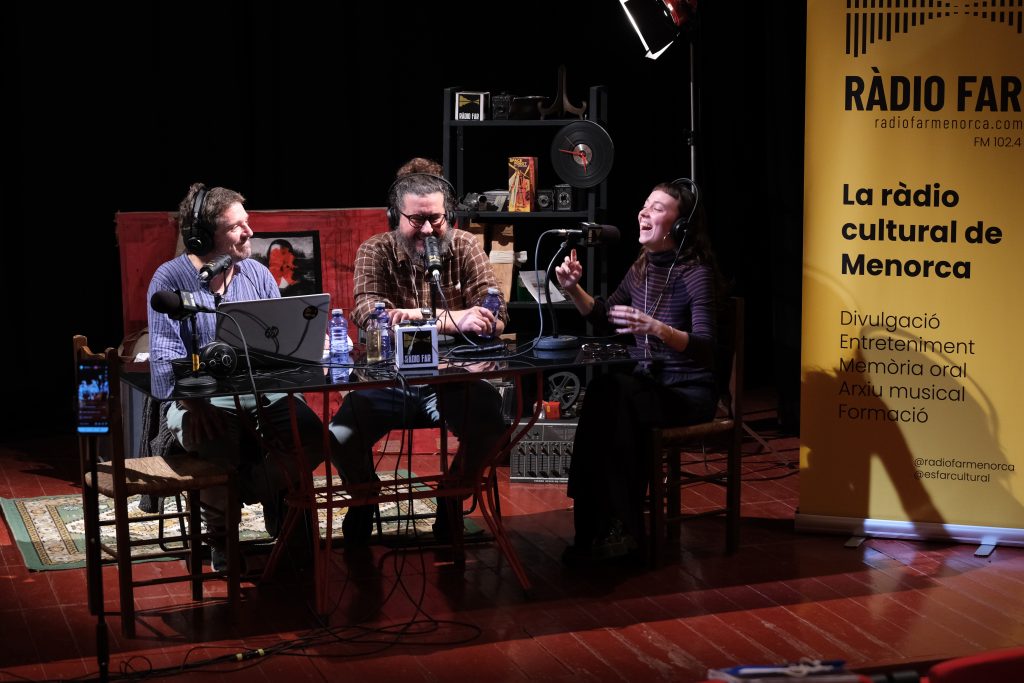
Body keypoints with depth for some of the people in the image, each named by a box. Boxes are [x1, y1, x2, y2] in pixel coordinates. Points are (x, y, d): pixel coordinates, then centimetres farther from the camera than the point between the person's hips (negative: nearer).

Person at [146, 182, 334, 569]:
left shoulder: (257, 274, 12)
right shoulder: (170, 280, -3)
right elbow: (166, 358, -12)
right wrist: (192, 404, -28)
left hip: (262, 392, 4)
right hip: (199, 399, -4)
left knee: (311, 435, -25)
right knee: (220, 441, -38)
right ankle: (220, 531, -6)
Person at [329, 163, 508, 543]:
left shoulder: (464, 248, 0)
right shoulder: (375, 252, -4)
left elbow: (495, 316, -11)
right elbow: (368, 315, -22)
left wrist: (411, 316, -28)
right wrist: (452, 320, -34)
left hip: (451, 380, 1)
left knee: (490, 423, -26)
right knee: (341, 437, -22)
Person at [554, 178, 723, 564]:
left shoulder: (696, 272, -13)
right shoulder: (643, 267, 9)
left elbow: (705, 350, -23)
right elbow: (603, 317, 20)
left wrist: (657, 329, -39)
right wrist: (574, 290, 2)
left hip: (690, 392, -6)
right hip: (649, 383, 6)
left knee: (610, 397, -33)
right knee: (604, 395, -29)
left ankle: (618, 530, -24)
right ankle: (599, 528, -24)